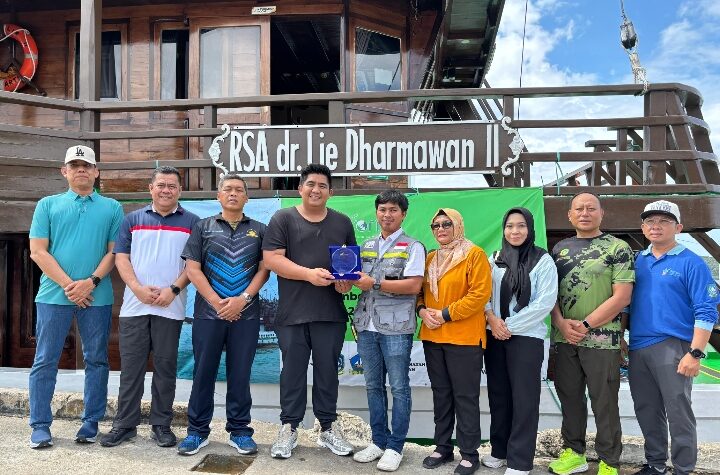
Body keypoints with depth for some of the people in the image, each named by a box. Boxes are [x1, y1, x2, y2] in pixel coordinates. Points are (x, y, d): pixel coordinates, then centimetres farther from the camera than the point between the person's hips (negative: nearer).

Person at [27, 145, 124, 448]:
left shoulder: (112, 208, 8)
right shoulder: (48, 205, 8)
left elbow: (114, 251, 2)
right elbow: (38, 252, 0)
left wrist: (91, 282, -12)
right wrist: (68, 284, -10)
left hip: (97, 297, 0)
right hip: (54, 294, 0)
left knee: (96, 361, 6)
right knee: (45, 361, 3)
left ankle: (91, 423, 16)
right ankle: (40, 426, 15)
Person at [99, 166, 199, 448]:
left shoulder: (191, 222, 6)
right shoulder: (133, 219, 11)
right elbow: (121, 258, 5)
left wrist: (174, 289, -12)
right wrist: (138, 288, -10)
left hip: (171, 307, -1)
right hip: (134, 305, 2)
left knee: (165, 367, 5)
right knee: (130, 366, 6)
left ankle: (161, 425, 16)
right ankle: (125, 424, 18)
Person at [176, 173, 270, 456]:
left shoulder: (258, 230, 9)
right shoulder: (203, 227, 8)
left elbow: (264, 270, 2)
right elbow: (193, 269, 1)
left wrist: (243, 299, -11)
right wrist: (217, 302, -9)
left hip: (246, 313, 0)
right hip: (208, 311, 0)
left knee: (240, 373, 7)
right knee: (203, 372, 6)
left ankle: (239, 431, 18)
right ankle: (197, 431, 19)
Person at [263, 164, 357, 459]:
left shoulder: (342, 223, 12)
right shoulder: (283, 219, 1)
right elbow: (272, 258, -8)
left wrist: (347, 280, -6)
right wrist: (309, 274, -18)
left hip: (331, 312, 2)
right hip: (292, 312, -2)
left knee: (328, 370, 10)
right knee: (293, 371, 7)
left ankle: (328, 428, 24)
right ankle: (288, 428, 21)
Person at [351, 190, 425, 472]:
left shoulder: (413, 247, 0)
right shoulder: (367, 246, 16)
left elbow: (414, 285, -12)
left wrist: (375, 283, -17)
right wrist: (350, 277, -2)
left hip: (395, 327, -5)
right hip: (367, 326, 5)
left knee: (399, 388, 3)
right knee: (373, 386, 11)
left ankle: (395, 447, 14)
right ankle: (379, 441, 24)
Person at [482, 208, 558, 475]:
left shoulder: (543, 260, -4)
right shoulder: (495, 260, 10)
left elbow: (546, 301, -11)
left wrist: (511, 326, -13)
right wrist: (491, 317, -10)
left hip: (527, 337, -4)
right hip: (494, 335, 4)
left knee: (524, 398, 0)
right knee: (498, 394, 11)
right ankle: (500, 451, 25)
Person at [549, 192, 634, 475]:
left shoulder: (618, 248, -3)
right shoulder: (559, 249, 11)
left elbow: (621, 297, -10)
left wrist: (585, 325, -13)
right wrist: (561, 323, -7)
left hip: (601, 339, -4)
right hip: (564, 338, 5)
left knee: (604, 403, 4)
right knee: (569, 397, 14)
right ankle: (573, 452, 29)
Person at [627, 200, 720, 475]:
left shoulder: (691, 263, -5)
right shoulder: (637, 261, 12)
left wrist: (695, 353, -17)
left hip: (672, 348, -6)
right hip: (637, 349, 6)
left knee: (678, 414, 0)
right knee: (646, 412, 15)